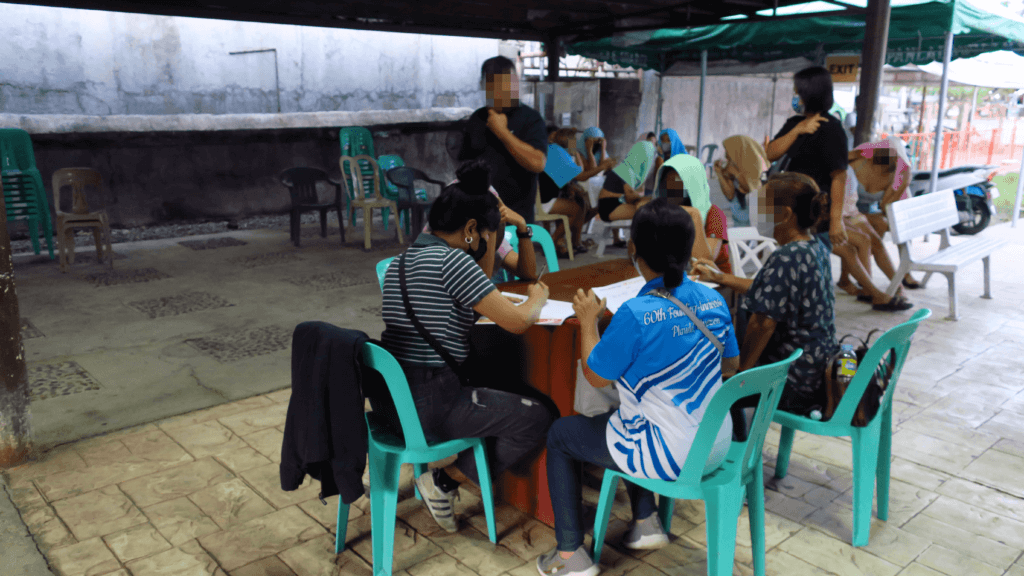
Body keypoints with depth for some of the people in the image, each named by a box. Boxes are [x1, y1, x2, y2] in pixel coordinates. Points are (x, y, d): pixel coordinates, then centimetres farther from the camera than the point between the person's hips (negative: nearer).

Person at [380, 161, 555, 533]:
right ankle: (444, 481, 4)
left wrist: (487, 252, 19)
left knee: (493, 386, 30)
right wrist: (538, 298, 5)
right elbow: (516, 321, -15)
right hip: (429, 407, -10)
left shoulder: (399, 263, 13)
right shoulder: (452, 260, -15)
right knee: (539, 417, -2)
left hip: (391, 397, 10)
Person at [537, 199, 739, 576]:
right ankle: (645, 522, 33)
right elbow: (731, 364, 10)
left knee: (559, 433, 14)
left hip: (670, 456, -7)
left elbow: (595, 376, -12)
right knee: (630, 411, 34)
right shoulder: (714, 301, -5)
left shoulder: (635, 314, -26)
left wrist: (589, 321, 1)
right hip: (718, 445, 7)